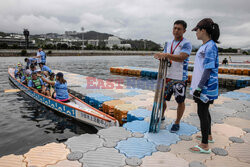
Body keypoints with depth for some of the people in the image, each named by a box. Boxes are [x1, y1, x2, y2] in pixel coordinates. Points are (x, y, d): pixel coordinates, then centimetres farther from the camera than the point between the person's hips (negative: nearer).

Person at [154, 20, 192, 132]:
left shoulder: (186, 44, -7)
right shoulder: (168, 44, 14)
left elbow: (181, 58, -22)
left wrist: (167, 55, -31)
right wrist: (161, 57, -7)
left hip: (180, 78, -5)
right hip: (167, 76, 6)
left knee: (180, 101, 5)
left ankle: (177, 123, 22)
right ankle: (161, 116, 35)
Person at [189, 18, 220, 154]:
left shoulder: (210, 46, -17)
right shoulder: (205, 46, 12)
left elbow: (208, 69, -22)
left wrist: (199, 87, -22)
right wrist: (197, 86, 22)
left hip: (206, 86, -10)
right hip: (204, 85, 10)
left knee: (202, 112, -3)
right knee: (204, 111, 20)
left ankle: (204, 146, 9)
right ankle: (208, 135, 39)